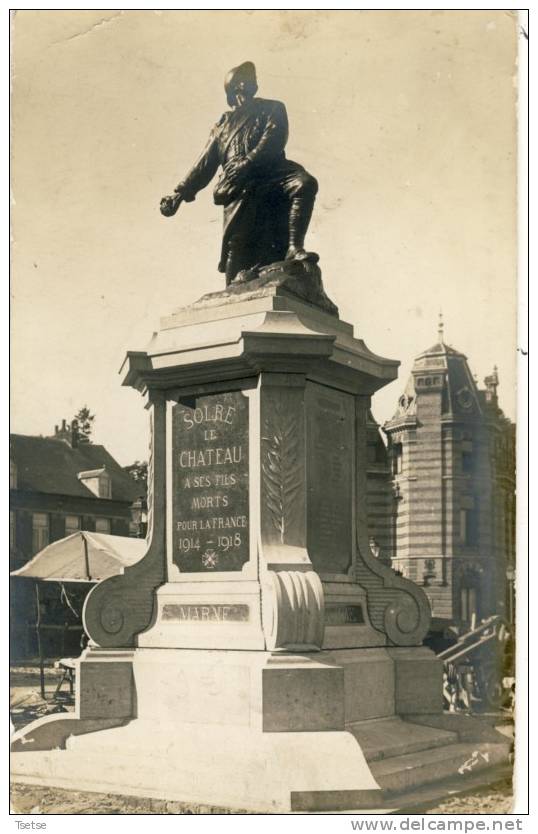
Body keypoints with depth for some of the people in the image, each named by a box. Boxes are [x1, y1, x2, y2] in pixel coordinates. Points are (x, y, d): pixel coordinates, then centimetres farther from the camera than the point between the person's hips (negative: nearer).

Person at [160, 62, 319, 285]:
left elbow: (273, 143, 2)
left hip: (271, 174, -2)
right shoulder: (223, 123, 30)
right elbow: (205, 163, 27)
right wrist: (181, 193, 16)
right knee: (238, 242, -14)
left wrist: (246, 164, -15)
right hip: (239, 190, 2)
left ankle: (294, 248, -45)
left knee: (304, 183, -34)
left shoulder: (272, 109, 22)